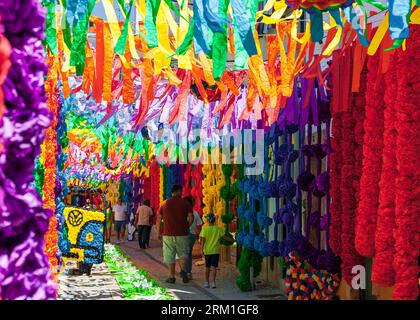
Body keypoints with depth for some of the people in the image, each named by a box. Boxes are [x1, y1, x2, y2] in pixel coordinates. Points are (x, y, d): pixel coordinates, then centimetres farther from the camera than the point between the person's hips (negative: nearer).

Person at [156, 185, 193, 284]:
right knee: (183, 253, 12)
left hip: (168, 234, 1)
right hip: (182, 234, -1)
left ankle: (172, 277, 9)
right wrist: (186, 227, 11)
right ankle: (183, 270, -12)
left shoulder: (164, 204, 4)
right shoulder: (185, 203, 0)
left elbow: (158, 220, 5)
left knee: (170, 256, 8)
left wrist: (159, 233, 13)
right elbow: (191, 218, -6)